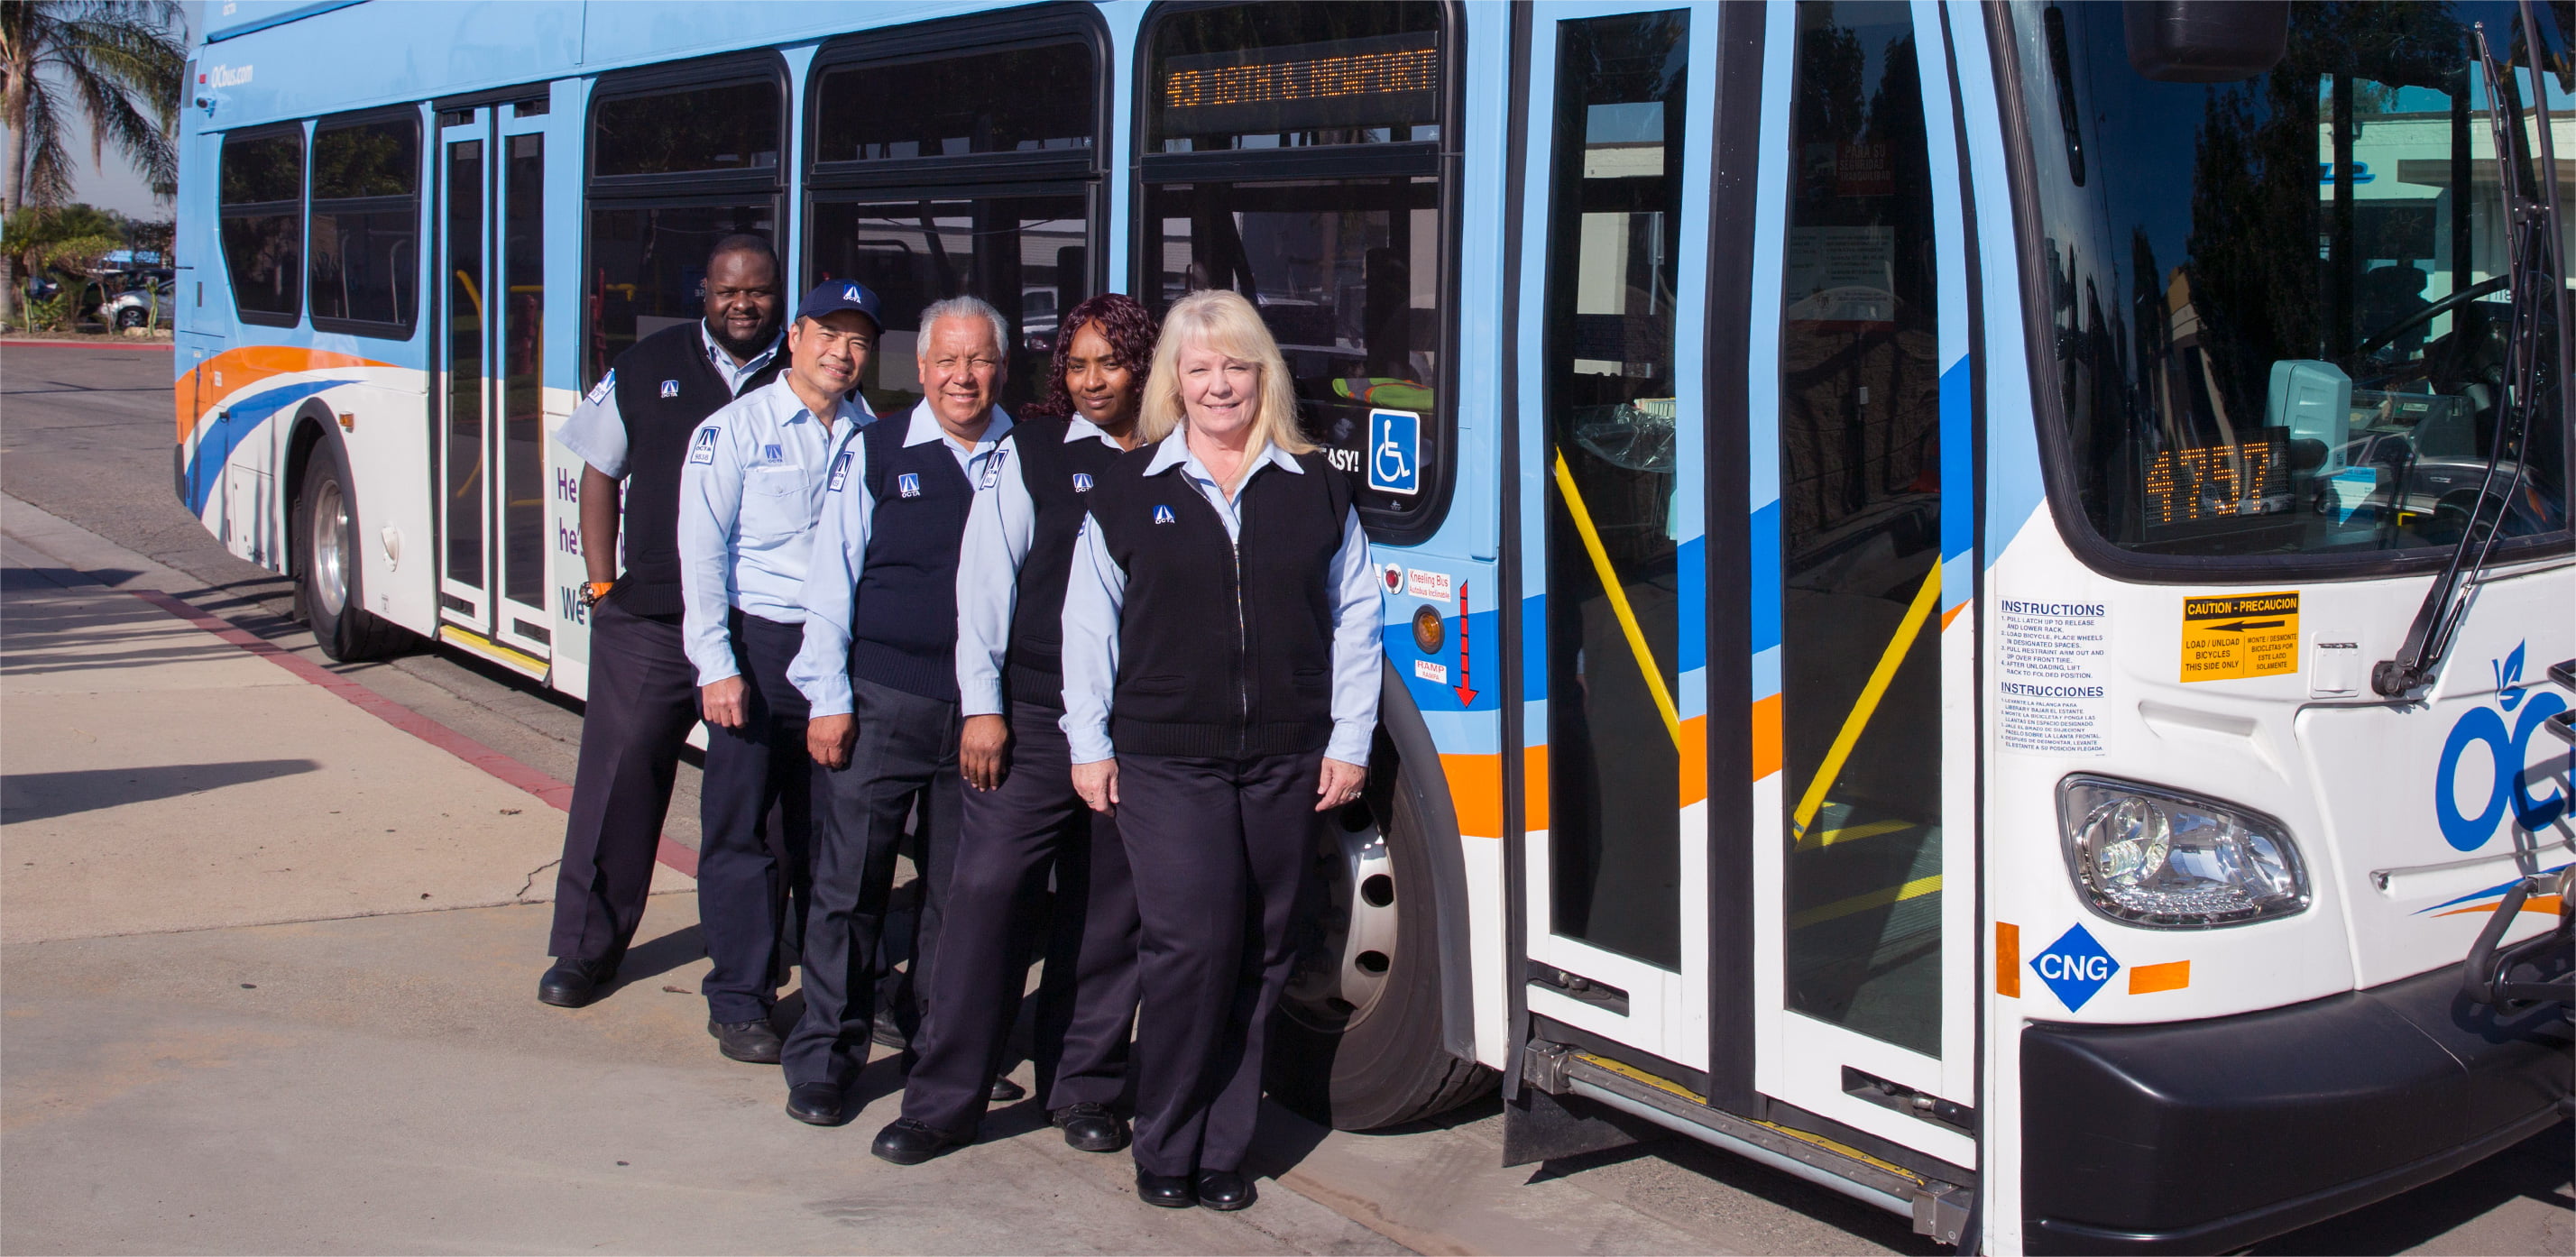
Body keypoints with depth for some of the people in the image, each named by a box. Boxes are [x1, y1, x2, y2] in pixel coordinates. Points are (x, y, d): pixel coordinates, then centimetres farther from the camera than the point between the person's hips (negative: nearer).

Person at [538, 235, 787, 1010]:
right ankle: (586, 948, 13)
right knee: (618, 773, 2)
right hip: (648, 620, 1)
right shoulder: (650, 367, 7)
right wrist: (602, 582, 7)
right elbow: (601, 472, 15)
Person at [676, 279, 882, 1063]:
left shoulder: (871, 439, 7)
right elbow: (702, 553, -4)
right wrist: (716, 666, -10)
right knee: (740, 827, 2)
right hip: (759, 646, -3)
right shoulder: (734, 431, -1)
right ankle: (739, 1002, 11)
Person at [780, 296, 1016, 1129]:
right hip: (882, 704, -1)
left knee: (960, 890, 10)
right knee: (850, 882, 1)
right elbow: (832, 581, 2)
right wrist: (827, 698, -4)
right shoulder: (874, 453, 3)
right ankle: (824, 1059, 11)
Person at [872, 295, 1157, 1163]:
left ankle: (1084, 1089, 20)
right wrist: (982, 706, -5)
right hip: (1032, 716, -1)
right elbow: (985, 579, 2)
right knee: (988, 888, -5)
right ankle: (943, 1098, 3)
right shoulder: (1030, 454, 5)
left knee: (1108, 911, 7)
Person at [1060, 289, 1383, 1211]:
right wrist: (1088, 744, 4)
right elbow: (1088, 623, 8)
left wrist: (1349, 742, 6)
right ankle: (1166, 1151, 2)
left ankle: (1221, 1151, 14)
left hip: (1288, 763, 2)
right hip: (1165, 762, -2)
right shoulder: (1129, 488, 6)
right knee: (1193, 943, -12)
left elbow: (1354, 616, 11)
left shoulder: (1313, 487, 9)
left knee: (1261, 956, 4)